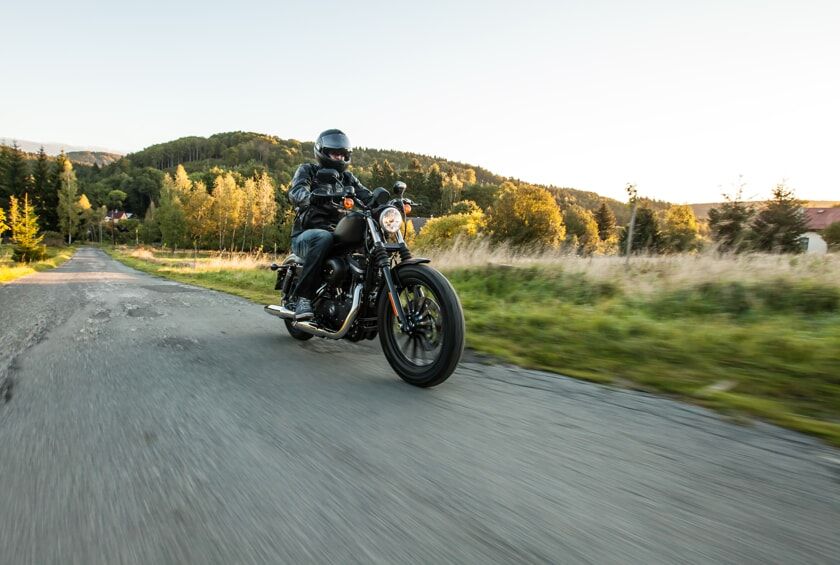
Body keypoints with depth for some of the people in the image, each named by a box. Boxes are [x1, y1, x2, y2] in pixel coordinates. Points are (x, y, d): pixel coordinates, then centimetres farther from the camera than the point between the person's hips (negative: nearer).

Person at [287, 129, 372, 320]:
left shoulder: (347, 178, 20)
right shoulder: (307, 170, 5)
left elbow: (367, 196, 5)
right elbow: (296, 193, -16)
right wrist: (313, 197, -39)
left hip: (339, 235, 5)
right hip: (306, 235, -4)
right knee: (324, 238, -39)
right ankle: (302, 297, -34)